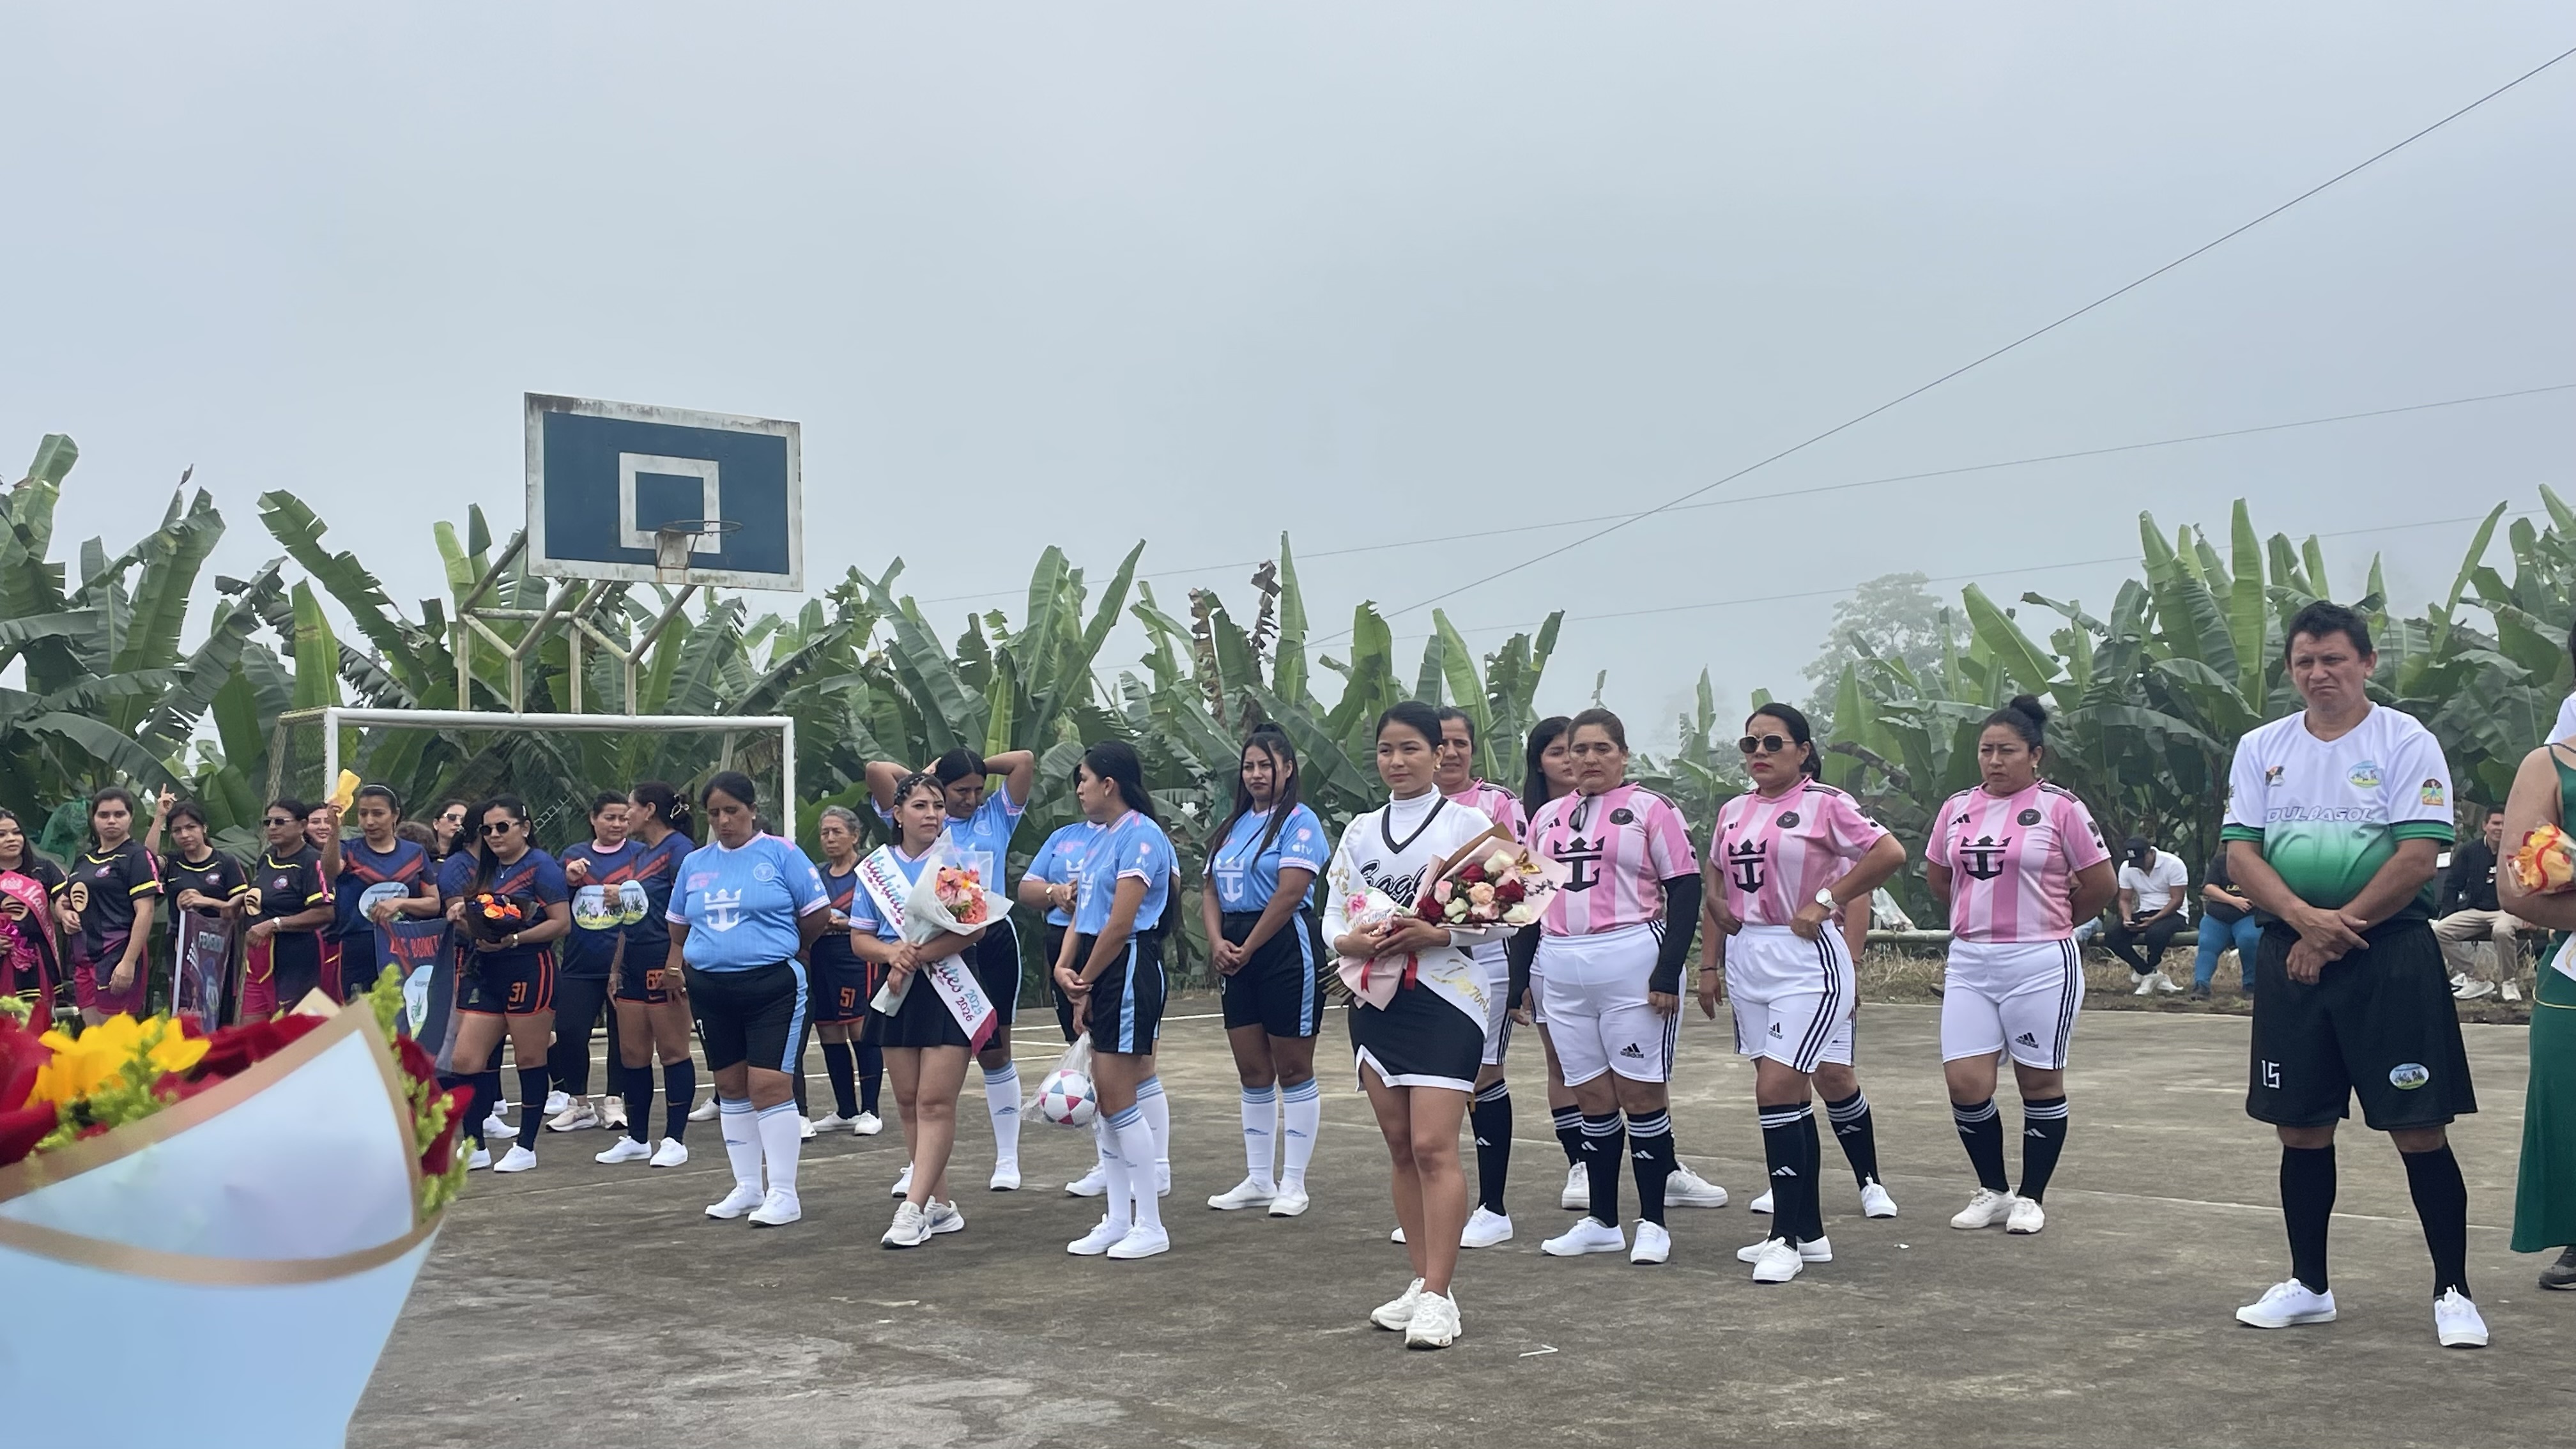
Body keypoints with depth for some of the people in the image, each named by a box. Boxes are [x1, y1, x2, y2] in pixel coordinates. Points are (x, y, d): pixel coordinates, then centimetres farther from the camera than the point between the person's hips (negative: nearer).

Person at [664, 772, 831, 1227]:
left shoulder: (781, 854, -5)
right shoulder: (694, 863, 11)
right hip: (711, 991, 6)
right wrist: (684, 958, 5)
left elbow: (818, 914, -2)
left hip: (772, 988, -6)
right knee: (731, 1088, 12)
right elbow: (679, 924, 22)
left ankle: (784, 1194, -3)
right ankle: (747, 1188, 23)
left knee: (768, 1086, -10)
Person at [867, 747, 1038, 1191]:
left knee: (995, 1052, 9)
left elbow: (1025, 761, 0)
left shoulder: (996, 816, 8)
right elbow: (876, 771, -7)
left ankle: (1007, 1158, 16)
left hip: (992, 941, 1)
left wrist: (977, 768, 8)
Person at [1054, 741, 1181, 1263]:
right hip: (1099, 975, 9)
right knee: (1103, 1099, 10)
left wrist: (1085, 982, -8)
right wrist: (1065, 966, -1)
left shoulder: (1140, 836, -14)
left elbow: (1119, 925, -18)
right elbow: (1083, 913, 15)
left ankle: (1150, 1226, 4)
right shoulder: (1101, 837, 16)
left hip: (1129, 972, -9)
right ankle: (1119, 1220, 19)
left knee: (1117, 1098, -6)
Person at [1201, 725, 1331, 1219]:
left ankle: (1293, 1183, 6)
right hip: (1236, 955, 7)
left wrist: (1248, 949, -12)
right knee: (1252, 1072, 10)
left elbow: (1290, 892, -16)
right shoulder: (1233, 826, 15)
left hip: (1285, 950, -7)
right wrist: (1218, 942, -5)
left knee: (1293, 1070, 0)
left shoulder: (1300, 822, -7)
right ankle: (1258, 1180, 18)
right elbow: (1210, 888, 12)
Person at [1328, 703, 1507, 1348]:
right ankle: (1424, 1280, 17)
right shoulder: (1359, 832, 12)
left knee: (1433, 1148, -11)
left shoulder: (1468, 823, -1)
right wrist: (1354, 941, -12)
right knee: (1400, 1148, 8)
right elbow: (1333, 917, 11)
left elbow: (1499, 918, -4)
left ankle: (1438, 1296, -9)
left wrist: (1438, 933, -19)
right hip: (1377, 998, 5)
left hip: (1445, 998, -5)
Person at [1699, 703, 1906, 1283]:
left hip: (1806, 961, -7)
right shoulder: (1733, 812, 13)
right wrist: (1709, 965, 13)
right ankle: (1809, 1231, 19)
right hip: (1746, 959, 7)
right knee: (1790, 1096, 11)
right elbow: (1717, 893, 18)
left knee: (1776, 1092, -14)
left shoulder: (1823, 804, -6)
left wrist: (1826, 900, -13)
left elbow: (1889, 853, -14)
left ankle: (1787, 1237, -5)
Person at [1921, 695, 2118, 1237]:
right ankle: (1993, 1191, 18)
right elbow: (1938, 880, 22)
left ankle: (2031, 1198, 20)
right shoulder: (1957, 809, 8)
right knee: (1965, 1083, -2)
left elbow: (2102, 886, -1)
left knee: (2040, 1082, 6)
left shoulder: (2060, 808, -6)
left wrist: (2048, 917, 10)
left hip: (2041, 965, -4)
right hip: (1969, 964, 4)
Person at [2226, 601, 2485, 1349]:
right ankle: (2308, 1285, 21)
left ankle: (2452, 1292, 9)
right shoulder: (2261, 749, 8)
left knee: (2418, 1127, -3)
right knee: (2301, 1127, 9)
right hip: (2290, 956, 4)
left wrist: (2338, 930, -12)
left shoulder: (2407, 742, -4)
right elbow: (2241, 853, 2)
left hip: (2388, 955, -4)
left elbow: (2418, 857, -11)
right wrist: (2305, 919, -14)